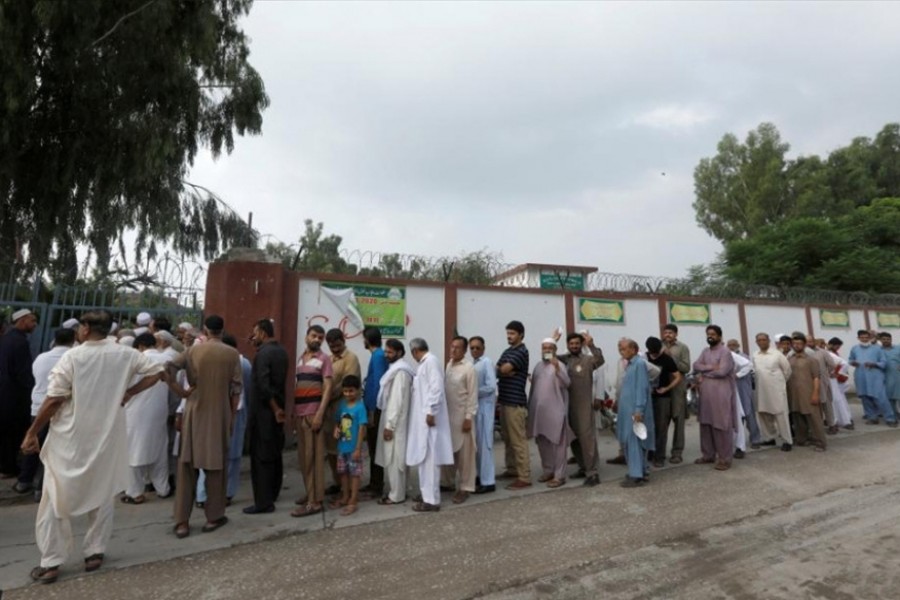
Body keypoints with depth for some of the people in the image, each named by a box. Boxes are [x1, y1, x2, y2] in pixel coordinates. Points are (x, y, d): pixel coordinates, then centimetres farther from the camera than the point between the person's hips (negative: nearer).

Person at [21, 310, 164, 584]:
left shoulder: (72, 356, -13)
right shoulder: (125, 354, -4)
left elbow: (54, 399, -13)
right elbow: (156, 370, 0)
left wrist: (32, 433, -3)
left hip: (70, 439, -2)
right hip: (107, 436, 3)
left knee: (56, 498, 11)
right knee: (102, 495, 15)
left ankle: (51, 562, 17)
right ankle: (95, 552, 23)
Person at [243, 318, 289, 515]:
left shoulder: (263, 353, -17)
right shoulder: (281, 351, 10)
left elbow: (263, 385, -23)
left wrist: (275, 409, -15)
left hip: (264, 411, -9)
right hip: (277, 410, 9)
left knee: (260, 456, -1)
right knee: (274, 453, 17)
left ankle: (263, 502, 5)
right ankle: (272, 494, 30)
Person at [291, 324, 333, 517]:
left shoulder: (324, 358, -5)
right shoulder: (300, 358, 15)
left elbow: (328, 387, -10)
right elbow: (298, 386, 16)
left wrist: (320, 413, -18)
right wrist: (293, 412, 13)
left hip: (313, 411, -7)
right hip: (299, 412, 7)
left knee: (313, 456, -5)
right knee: (303, 456, 12)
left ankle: (315, 501, 0)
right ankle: (310, 493, 25)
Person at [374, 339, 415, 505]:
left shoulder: (400, 371, -17)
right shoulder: (396, 368, 13)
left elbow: (397, 400, -21)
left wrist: (389, 425, -20)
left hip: (395, 422, -10)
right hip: (393, 420, 10)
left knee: (394, 459, 0)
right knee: (392, 458, 16)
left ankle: (397, 495, 10)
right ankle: (396, 491, 26)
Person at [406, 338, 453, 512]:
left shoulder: (431, 361, -13)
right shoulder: (424, 363, 15)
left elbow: (436, 388, -21)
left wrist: (431, 412, -22)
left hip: (428, 416, -9)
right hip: (422, 417, 9)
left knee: (429, 458, -3)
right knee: (424, 457, 15)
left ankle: (432, 500, 5)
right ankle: (427, 493, 26)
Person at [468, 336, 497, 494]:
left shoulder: (487, 363, -12)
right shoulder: (473, 364, 10)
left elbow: (491, 387, -20)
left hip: (484, 406, -8)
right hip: (474, 406, 8)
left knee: (484, 443, -2)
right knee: (477, 443, 15)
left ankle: (488, 481, 6)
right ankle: (481, 475, 28)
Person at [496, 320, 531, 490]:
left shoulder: (522, 352, -10)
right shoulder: (507, 351, 17)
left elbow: (503, 370, -20)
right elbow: (498, 371, 9)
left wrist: (501, 369, 2)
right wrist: (506, 372, -11)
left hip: (515, 402, -9)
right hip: (504, 400, 9)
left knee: (518, 440, -6)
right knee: (507, 438, 16)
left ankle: (524, 478, 0)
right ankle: (512, 469, 29)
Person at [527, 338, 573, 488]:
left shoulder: (559, 365, -7)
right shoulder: (538, 366, 13)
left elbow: (566, 384, -23)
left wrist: (557, 368, -36)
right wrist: (529, 408, 17)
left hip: (555, 411, -7)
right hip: (539, 411, 7)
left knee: (557, 444, 0)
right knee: (542, 443, 15)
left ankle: (559, 475, 7)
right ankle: (548, 470, 29)